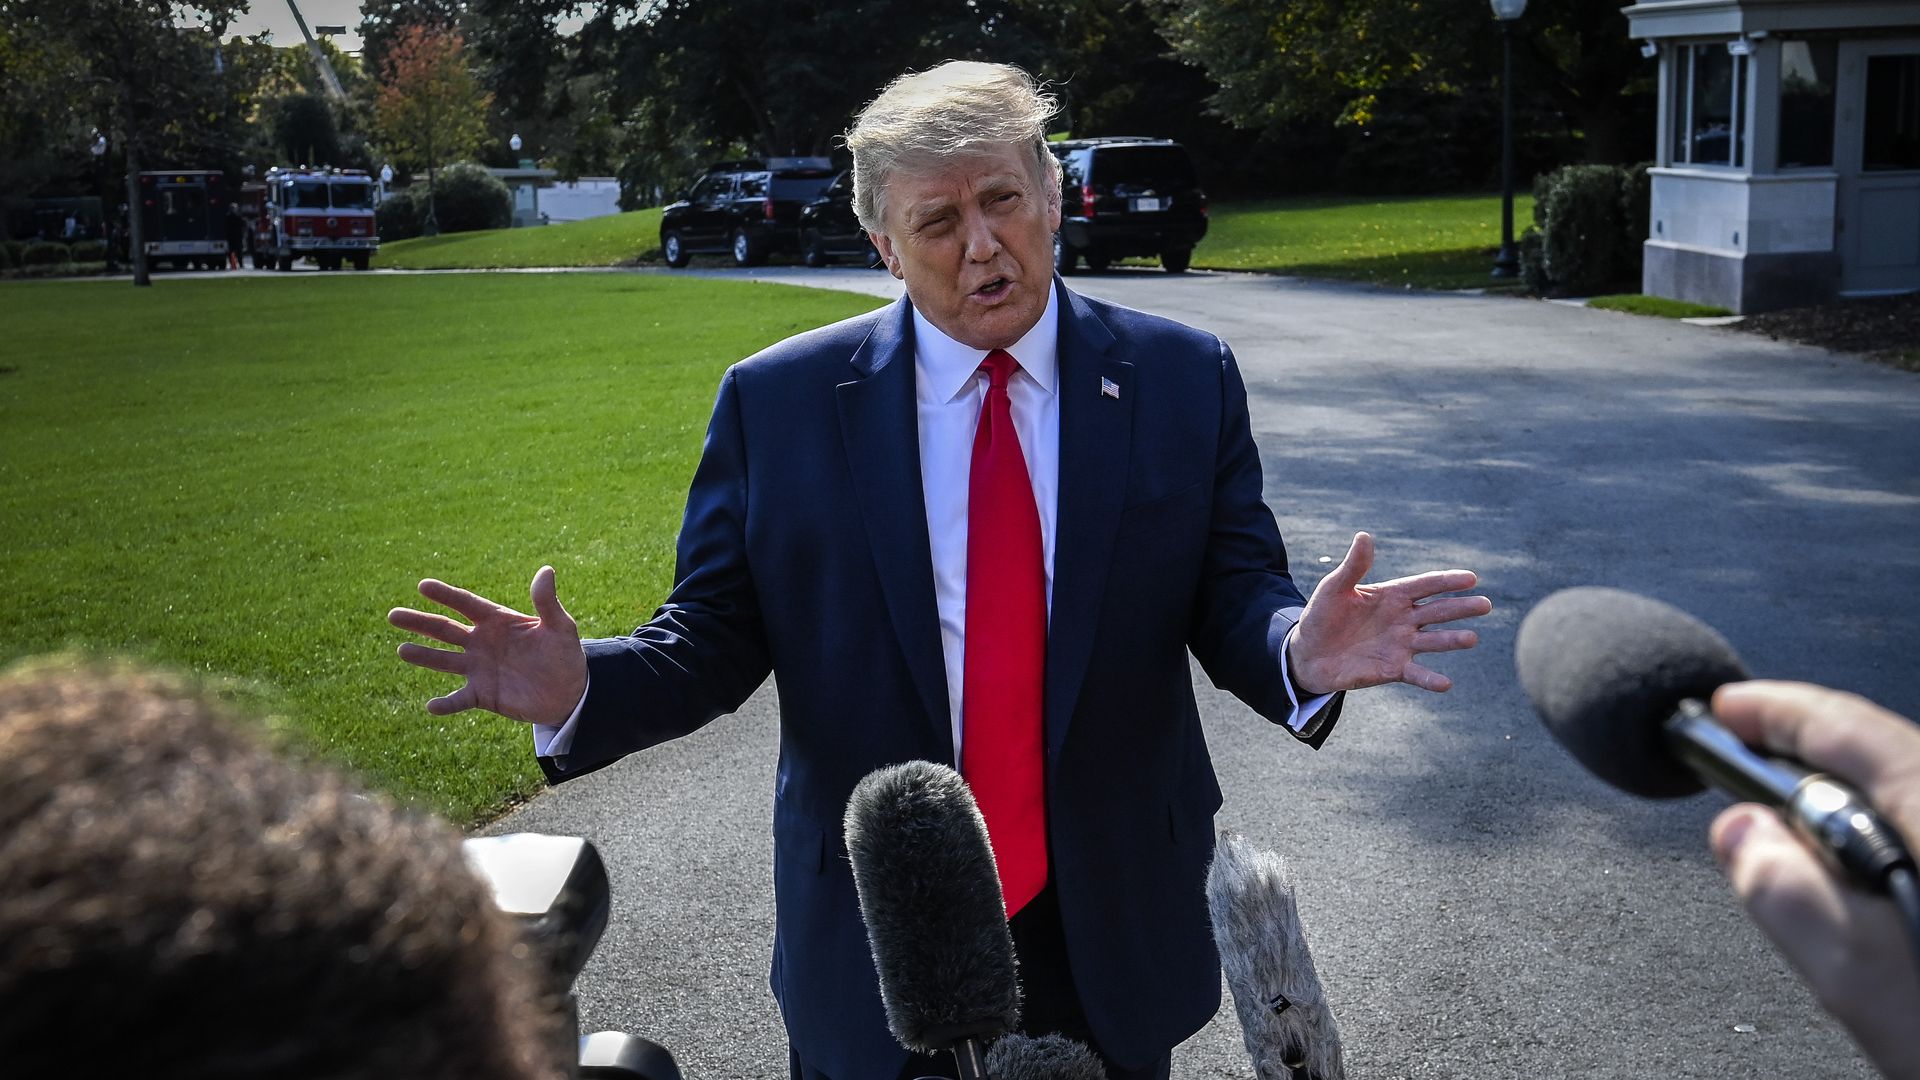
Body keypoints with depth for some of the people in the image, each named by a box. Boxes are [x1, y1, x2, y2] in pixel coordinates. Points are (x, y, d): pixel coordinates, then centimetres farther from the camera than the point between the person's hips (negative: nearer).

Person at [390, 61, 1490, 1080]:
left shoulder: (1183, 380, -4)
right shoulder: (776, 402, -6)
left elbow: (1232, 597, -5)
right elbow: (717, 633, -4)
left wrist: (1300, 651, -28)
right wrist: (580, 686, -24)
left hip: (1113, 939, 1)